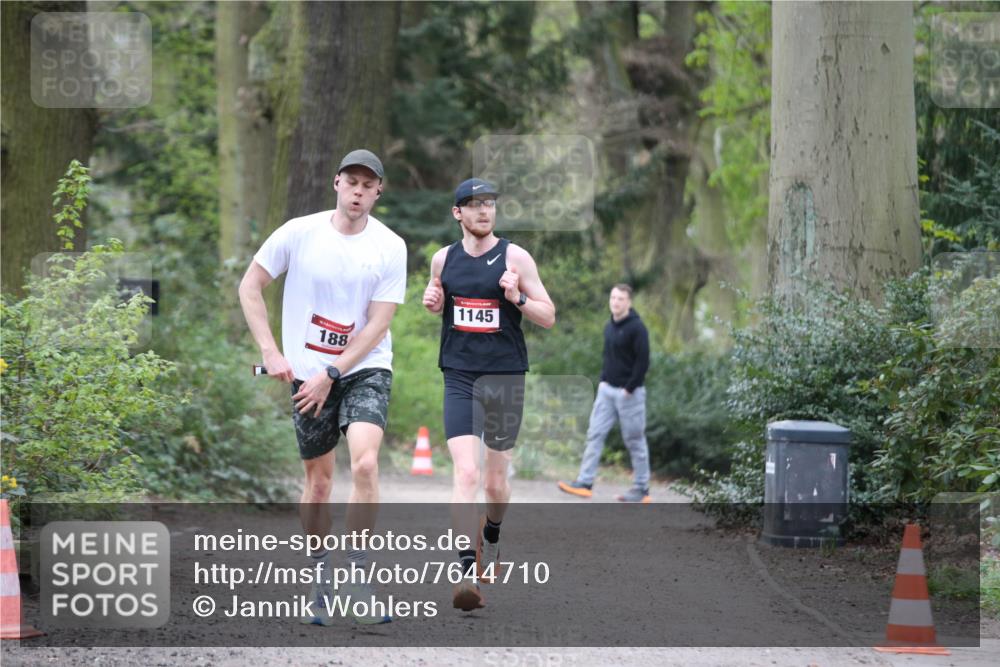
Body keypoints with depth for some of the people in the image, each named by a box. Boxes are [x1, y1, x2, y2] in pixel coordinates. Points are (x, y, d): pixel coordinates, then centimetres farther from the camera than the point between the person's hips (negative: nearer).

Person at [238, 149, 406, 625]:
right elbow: (249, 287, 3)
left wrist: (330, 375, -13)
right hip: (307, 372, 1)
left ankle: (357, 575, -12)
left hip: (365, 370, -1)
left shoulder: (390, 247, -5)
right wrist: (270, 351, -5)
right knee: (318, 478, 5)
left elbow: (377, 325, -7)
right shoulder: (299, 233, -4)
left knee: (364, 464, -21)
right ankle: (320, 581, 20)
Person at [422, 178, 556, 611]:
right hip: (459, 377, 0)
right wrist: (431, 303, 0)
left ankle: (491, 537, 44)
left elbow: (548, 317, -1)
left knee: (495, 481, 11)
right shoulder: (443, 259, 6)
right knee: (465, 473, -16)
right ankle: (468, 573, -21)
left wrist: (517, 298, -19)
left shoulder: (515, 257, -2)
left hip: (505, 377, 0)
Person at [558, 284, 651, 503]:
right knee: (595, 434, 0)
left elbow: (643, 362, -15)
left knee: (635, 440, 1)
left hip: (629, 393, -7)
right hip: (607, 390, 7)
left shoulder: (636, 328, -12)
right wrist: (603, 380, 8)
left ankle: (641, 489, 9)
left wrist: (629, 389, -16)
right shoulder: (609, 327, 11)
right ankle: (585, 483, 0)